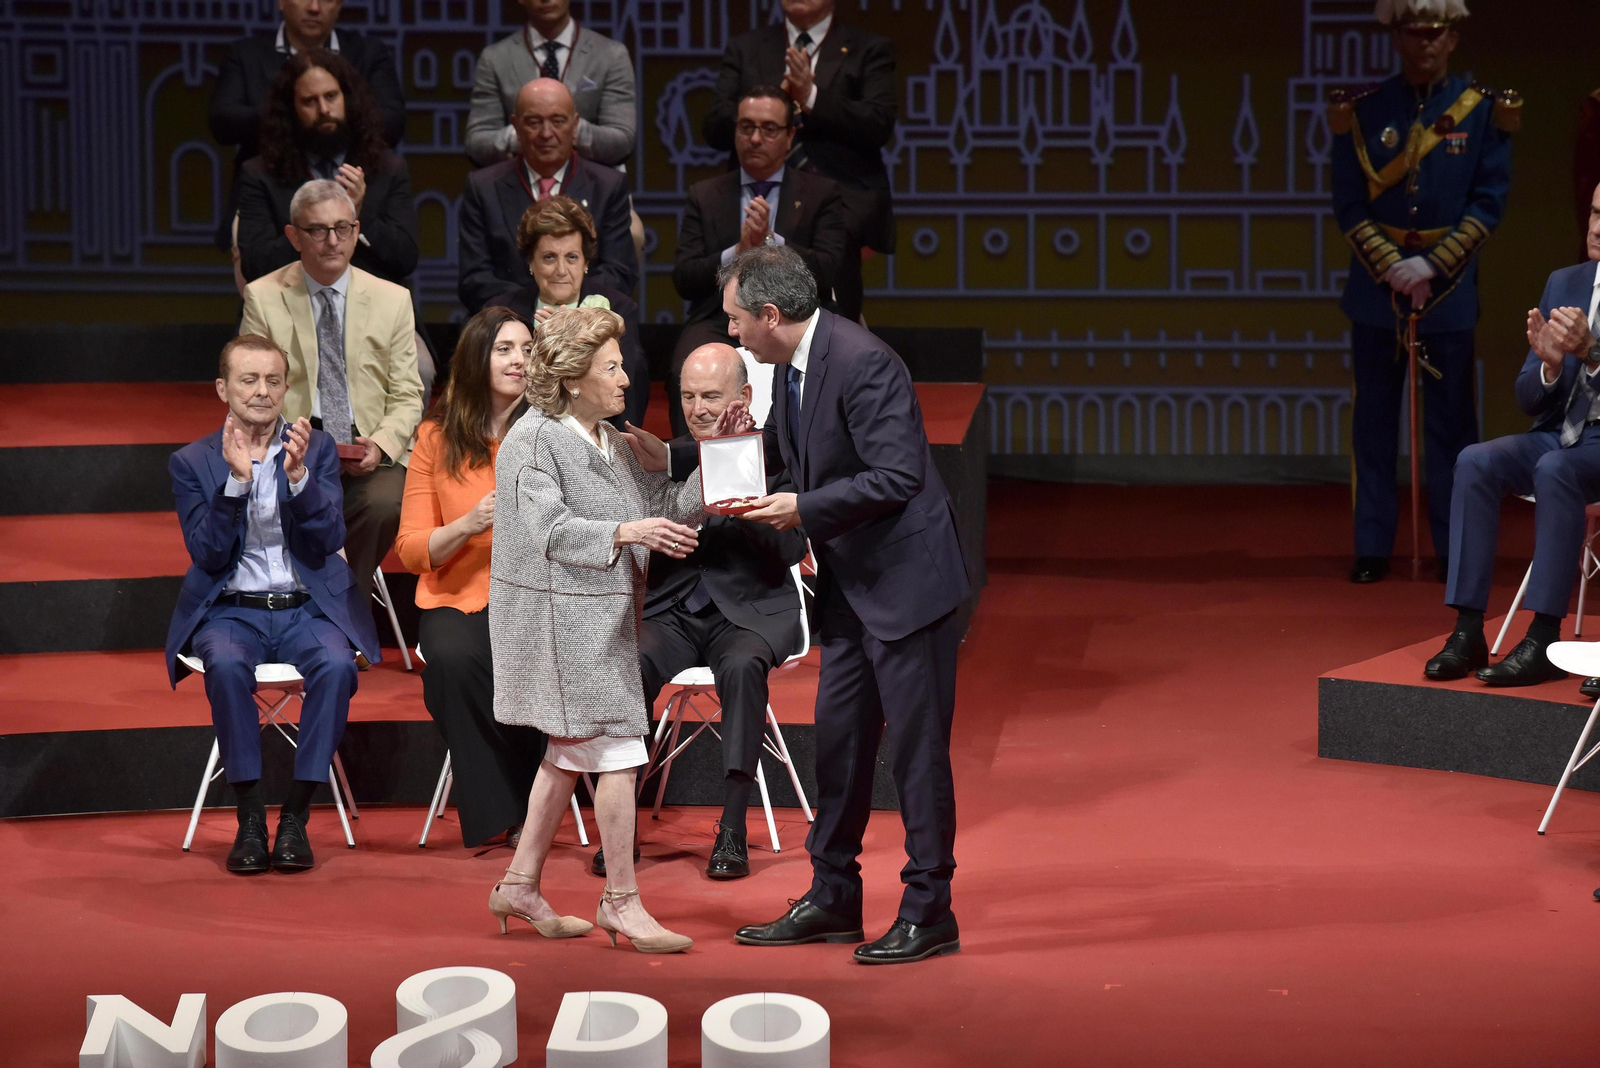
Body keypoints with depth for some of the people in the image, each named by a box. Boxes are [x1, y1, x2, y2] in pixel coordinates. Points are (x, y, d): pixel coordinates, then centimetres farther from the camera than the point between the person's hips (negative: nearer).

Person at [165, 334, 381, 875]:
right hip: (231, 610, -1)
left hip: (306, 607, 1)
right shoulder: (193, 462, 6)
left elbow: (330, 540, -3)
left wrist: (298, 476, -19)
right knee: (227, 664, -35)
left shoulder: (317, 449, 8)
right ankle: (250, 817, -25)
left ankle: (295, 816, -23)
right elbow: (208, 555, -5)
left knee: (337, 664, -32)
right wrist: (235, 480, -17)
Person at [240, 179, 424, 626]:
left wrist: (381, 444, -12)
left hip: (372, 457, 1)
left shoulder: (392, 300, 10)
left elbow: (407, 397, 9)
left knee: (384, 505, -33)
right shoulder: (263, 298, 6)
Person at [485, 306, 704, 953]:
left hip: (602, 615, 10)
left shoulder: (608, 442, 15)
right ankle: (621, 902, -3)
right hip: (560, 615, -10)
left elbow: (664, 506, 12)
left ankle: (520, 885, 23)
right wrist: (625, 532, -33)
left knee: (571, 751, 14)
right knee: (618, 751, -10)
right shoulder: (533, 440, -12)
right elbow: (551, 530, -21)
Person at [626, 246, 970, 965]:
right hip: (850, 585, 10)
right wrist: (672, 460, 18)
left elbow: (899, 476, -26)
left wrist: (805, 508, -24)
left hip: (907, 579, -10)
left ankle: (929, 913, 6)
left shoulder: (862, 363, -21)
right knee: (837, 740, 14)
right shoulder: (791, 366, 8)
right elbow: (776, 450, 24)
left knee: (916, 746, -2)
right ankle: (833, 898, 24)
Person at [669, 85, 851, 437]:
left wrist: (770, 241, -13)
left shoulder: (821, 194, 14)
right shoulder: (704, 195, 18)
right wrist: (738, 252, -9)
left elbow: (827, 272, 0)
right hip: (718, 321, 1)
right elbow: (683, 279, 7)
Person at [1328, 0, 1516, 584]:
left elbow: (1488, 202, -4)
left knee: (1450, 424, 4)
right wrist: (1391, 267, -12)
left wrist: (1431, 267, -13)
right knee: (1374, 423, 5)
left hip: (1449, 291, -1)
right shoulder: (1364, 110, 1)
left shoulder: (1481, 109, -1)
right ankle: (1372, 546, 12)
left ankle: (1455, 547, 12)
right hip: (1375, 289, 1)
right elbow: (1349, 202, 0)